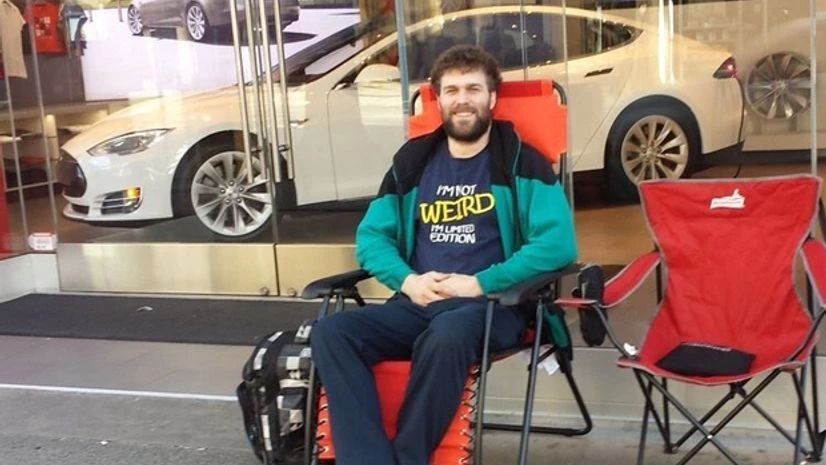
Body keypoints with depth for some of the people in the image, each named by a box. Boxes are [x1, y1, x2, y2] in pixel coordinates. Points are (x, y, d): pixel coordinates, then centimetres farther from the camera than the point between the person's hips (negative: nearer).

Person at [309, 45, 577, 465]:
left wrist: (480, 284, -14)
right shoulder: (412, 161, 17)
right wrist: (407, 281, -5)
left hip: (492, 305, -4)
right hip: (417, 304, 5)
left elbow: (558, 243, -9)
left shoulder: (521, 161, 3)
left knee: (447, 336, -40)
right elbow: (370, 236, 16)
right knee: (331, 332, -23)